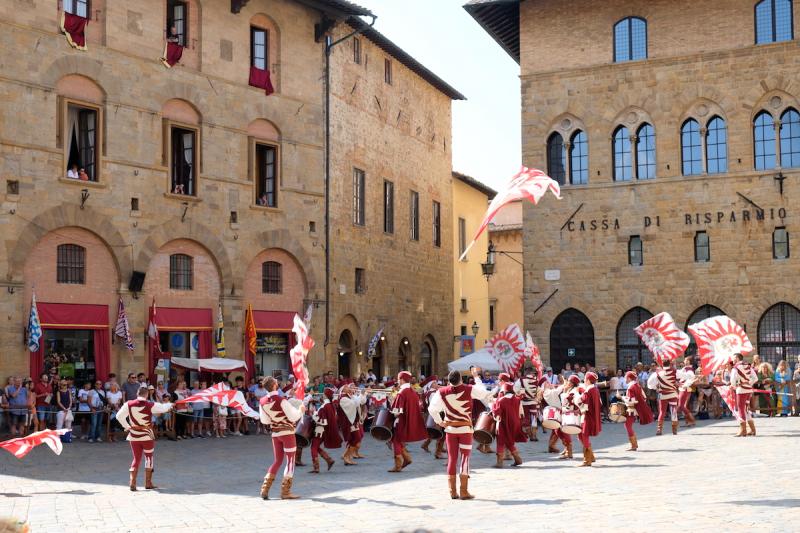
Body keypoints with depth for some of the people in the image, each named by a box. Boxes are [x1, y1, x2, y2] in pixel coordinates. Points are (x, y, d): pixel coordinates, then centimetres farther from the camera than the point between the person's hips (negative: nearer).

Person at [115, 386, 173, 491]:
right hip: (147, 436, -2)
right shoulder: (150, 405, -11)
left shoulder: (129, 404, -5)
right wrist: (170, 405, 24)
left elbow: (119, 416, -8)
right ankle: (148, 482, 15)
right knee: (149, 457, 13)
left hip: (133, 436, 3)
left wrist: (127, 426, 3)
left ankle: (132, 483, 1)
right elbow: (163, 408, 2)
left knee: (136, 458, 12)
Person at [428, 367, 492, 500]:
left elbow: (432, 408, -7)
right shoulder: (469, 390, -12)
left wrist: (439, 422, 5)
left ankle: (452, 491, 9)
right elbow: (485, 393, 2)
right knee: (465, 457, 1)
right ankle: (463, 491, -3)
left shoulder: (442, 392, -6)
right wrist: (477, 377, 10)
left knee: (452, 459, 9)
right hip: (465, 429, -2)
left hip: (450, 428, 2)